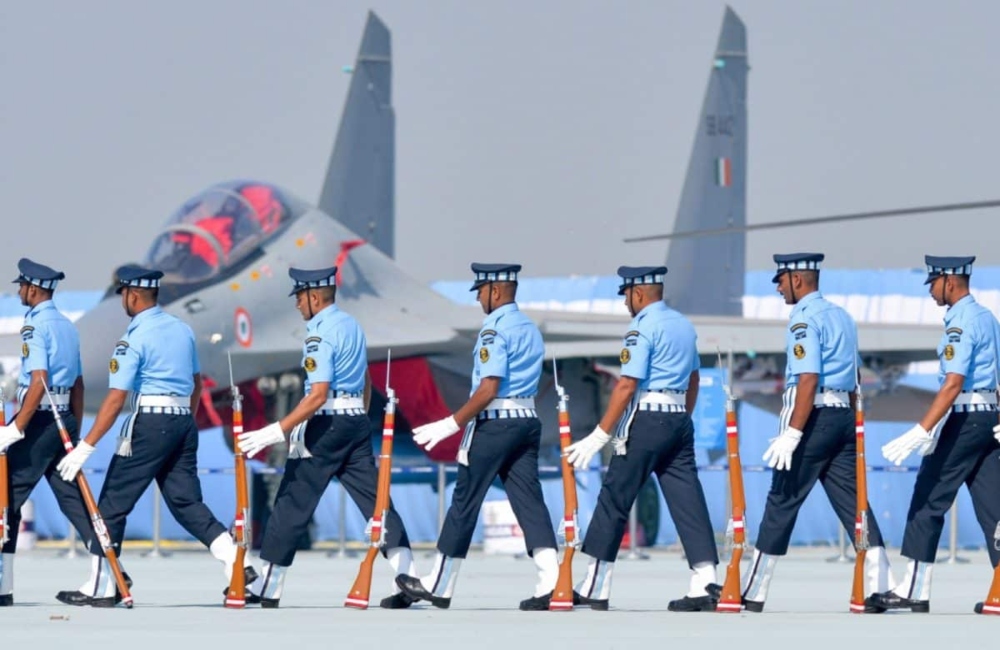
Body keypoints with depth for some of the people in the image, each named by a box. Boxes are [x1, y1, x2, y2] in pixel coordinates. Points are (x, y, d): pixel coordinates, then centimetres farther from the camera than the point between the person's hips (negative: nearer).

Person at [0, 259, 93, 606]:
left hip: (39, 419, -8)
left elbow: (39, 382, -20)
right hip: (65, 420, 8)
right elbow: (78, 385, 18)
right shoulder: (68, 327, 15)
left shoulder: (35, 326, -11)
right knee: (73, 498, 9)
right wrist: (75, 434, 22)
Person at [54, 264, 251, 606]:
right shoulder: (182, 329, 12)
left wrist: (85, 447, -13)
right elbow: (197, 385, 18)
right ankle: (235, 562, -6)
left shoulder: (134, 338, -10)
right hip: (185, 422, 7)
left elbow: (116, 399, -14)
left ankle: (100, 587, 2)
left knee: (114, 501, 1)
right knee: (186, 501, 9)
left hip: (150, 423, -7)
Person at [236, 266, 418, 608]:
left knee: (292, 503, -1)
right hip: (358, 421, 8)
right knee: (375, 500, 4)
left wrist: (276, 432, -22)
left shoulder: (320, 334, -13)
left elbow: (318, 396, -20)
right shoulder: (352, 325, 14)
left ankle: (268, 586, 3)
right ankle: (406, 578, -6)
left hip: (327, 425, -8)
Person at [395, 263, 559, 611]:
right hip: (528, 421, 8)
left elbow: (489, 389, -19)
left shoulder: (494, 330, -12)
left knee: (464, 503, 1)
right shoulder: (531, 329, 15)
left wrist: (452, 424, -15)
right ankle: (551, 582, -12)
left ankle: (438, 585, 8)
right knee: (529, 501, 2)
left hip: (494, 422, -8)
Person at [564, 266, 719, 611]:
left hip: (646, 419, -8)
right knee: (687, 500, 3)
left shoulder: (642, 328, -10)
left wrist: (601, 435, -16)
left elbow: (627, 386, -16)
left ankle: (594, 587, 1)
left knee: (614, 499, 0)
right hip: (680, 419, 8)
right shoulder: (684, 325, 15)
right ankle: (704, 583, -6)